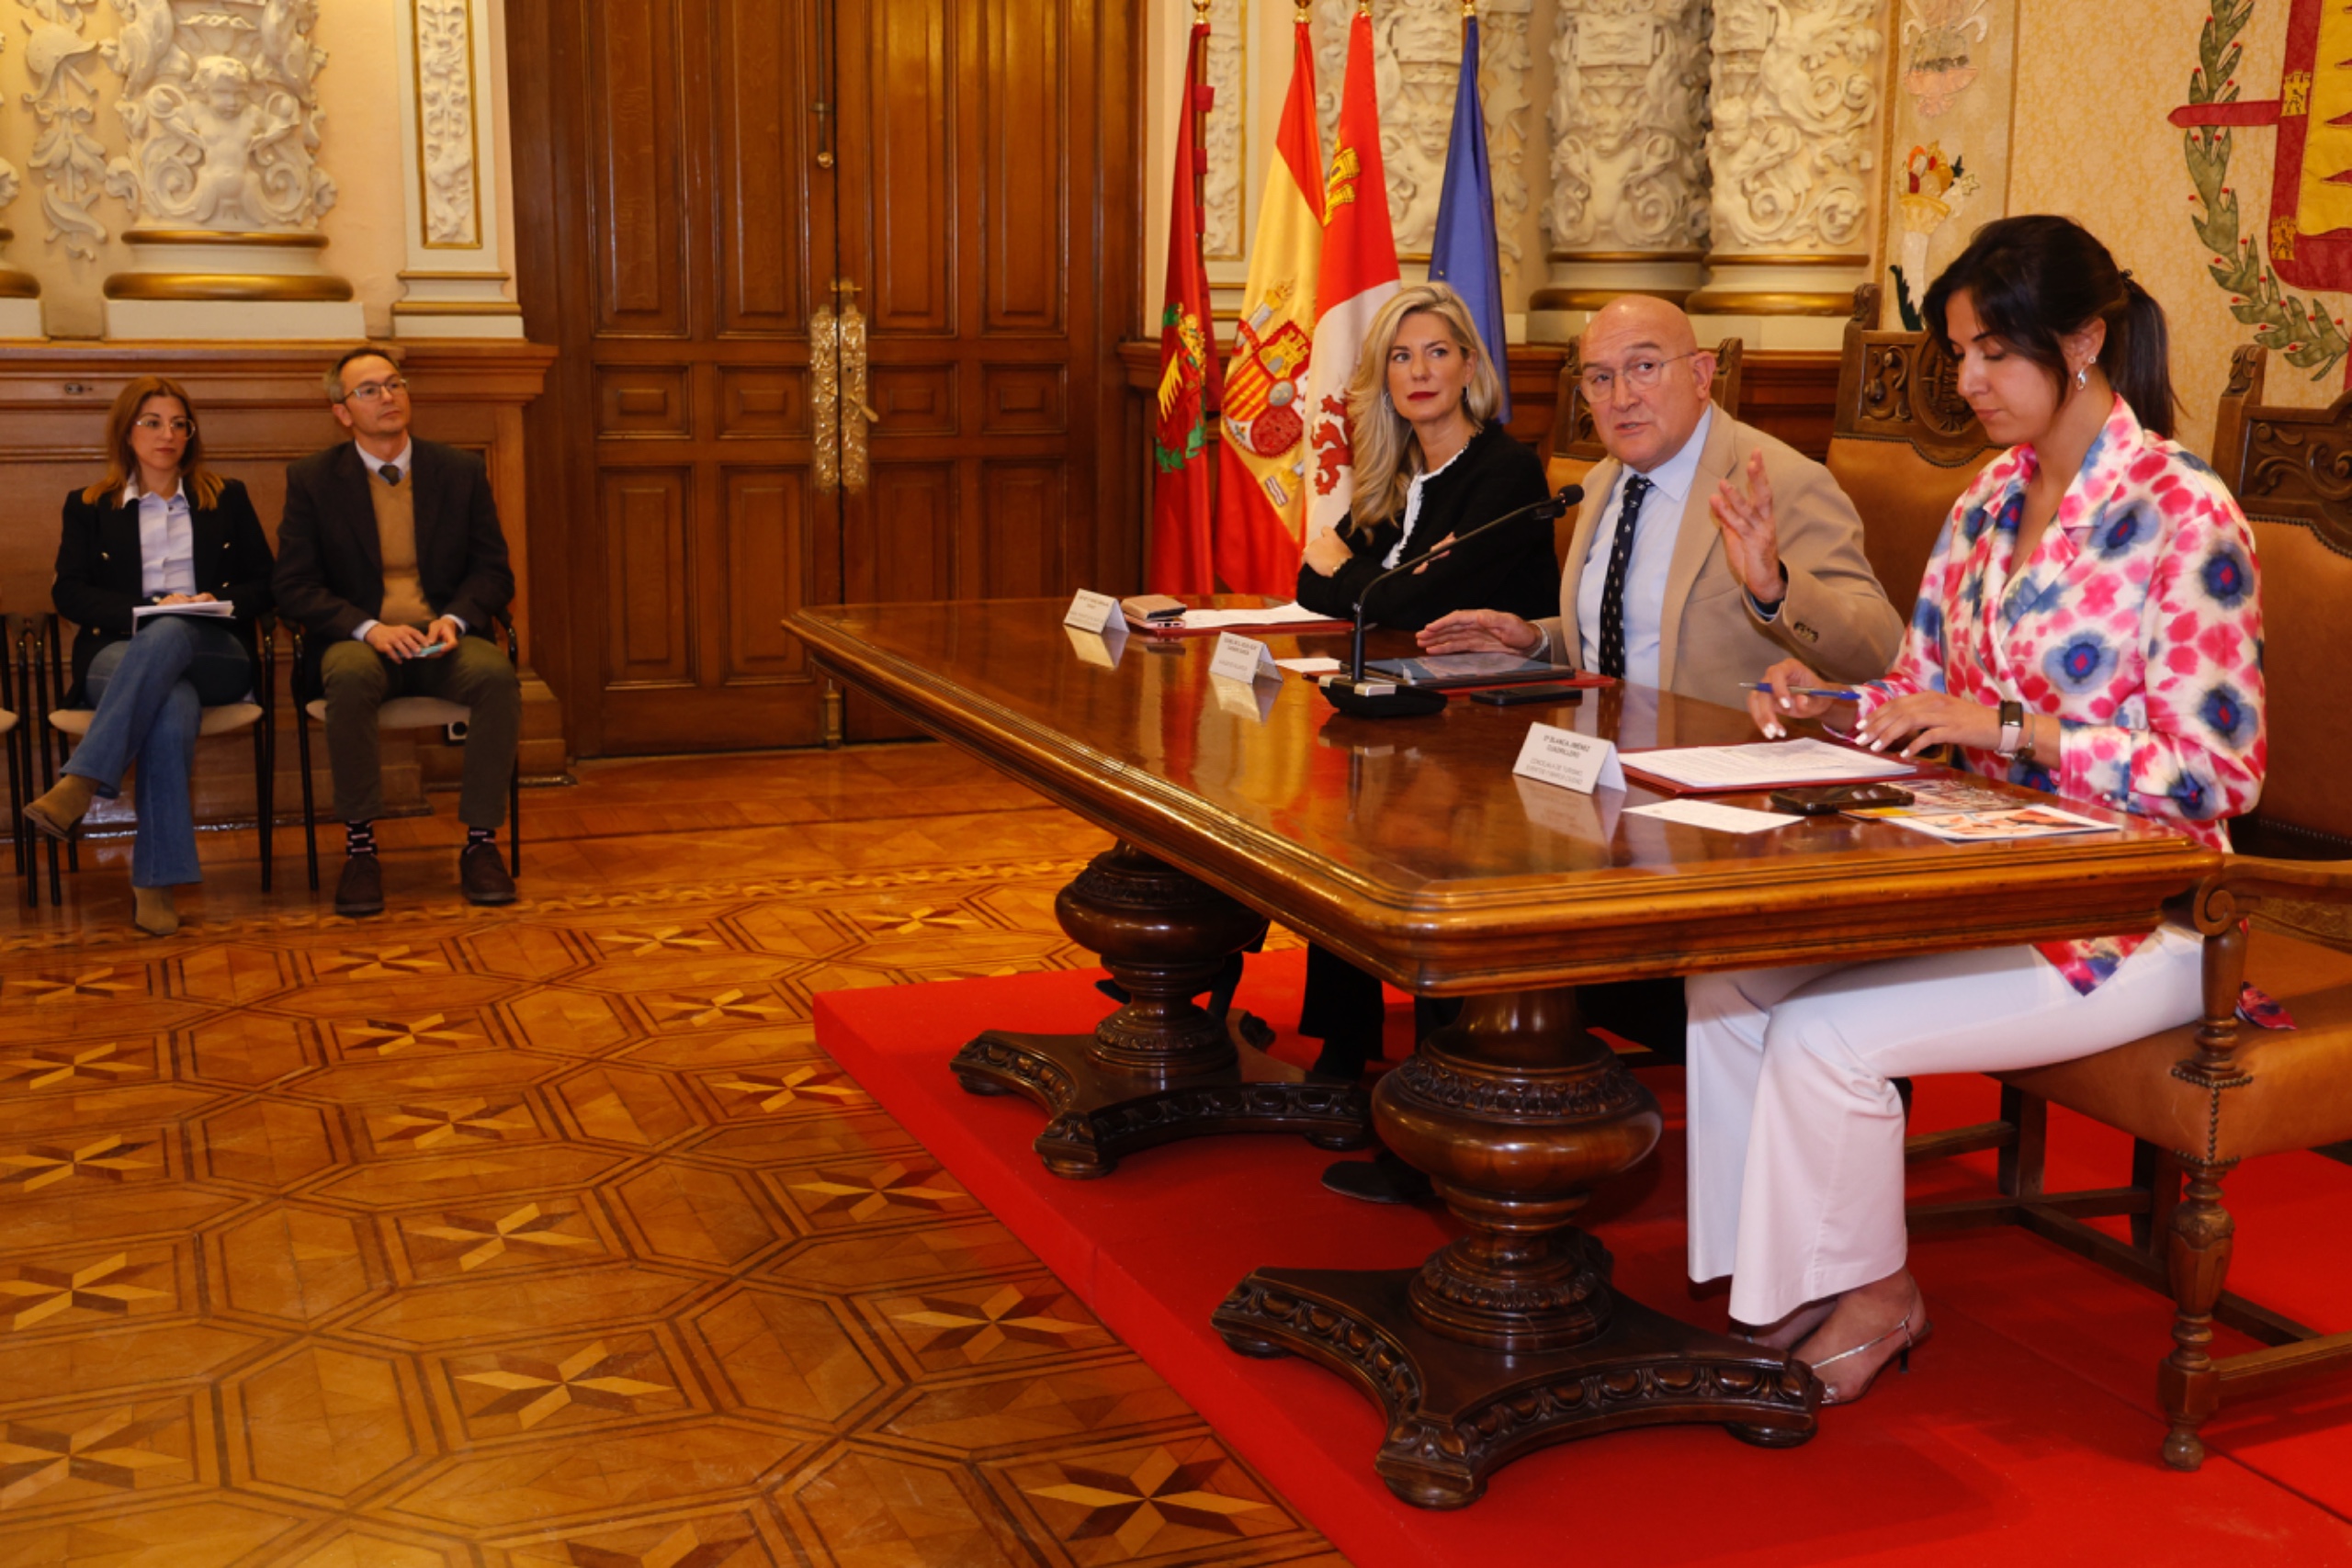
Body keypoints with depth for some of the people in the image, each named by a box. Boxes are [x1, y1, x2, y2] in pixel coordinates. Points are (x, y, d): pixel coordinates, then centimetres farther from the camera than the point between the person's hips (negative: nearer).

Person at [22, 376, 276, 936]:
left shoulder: (226, 499, 22)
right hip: (119, 652, 0)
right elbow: (69, 593, 6)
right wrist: (146, 611, -12)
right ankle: (157, 881, -45)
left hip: (216, 653, 0)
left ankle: (80, 785, -48)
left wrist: (217, 602, -9)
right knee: (173, 707, -39)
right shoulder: (89, 507, 19)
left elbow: (263, 585, 14)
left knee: (168, 636, -40)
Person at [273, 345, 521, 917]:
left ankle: (480, 843, -22)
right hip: (359, 639, -1)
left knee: (497, 676, -33)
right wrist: (369, 628, -18)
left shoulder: (461, 471, 9)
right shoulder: (311, 479, 5)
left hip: (444, 637, 1)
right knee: (351, 678, -38)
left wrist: (454, 619, -13)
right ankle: (359, 847, -26)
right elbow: (295, 588, -1)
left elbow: (493, 571, 9)